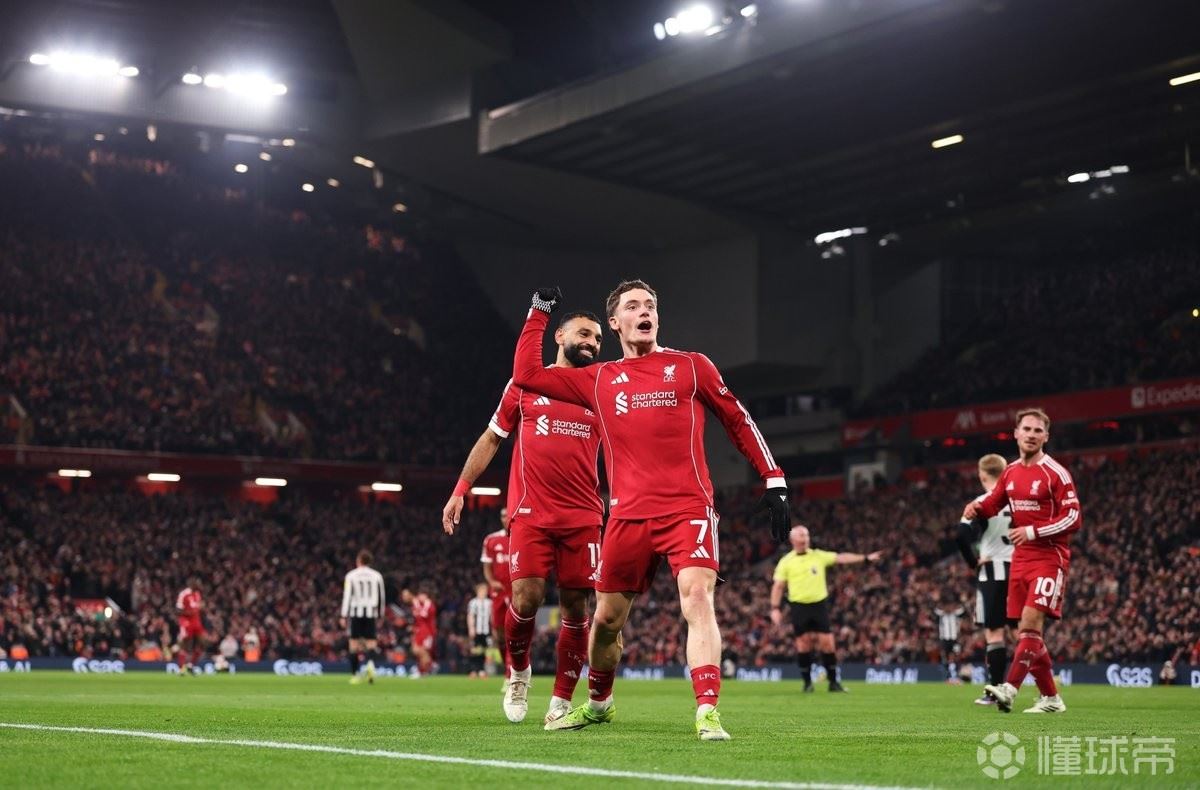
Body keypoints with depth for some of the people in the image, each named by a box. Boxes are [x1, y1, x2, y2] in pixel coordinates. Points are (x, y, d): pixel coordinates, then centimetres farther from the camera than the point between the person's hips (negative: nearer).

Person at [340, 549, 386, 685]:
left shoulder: (351, 576, -1)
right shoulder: (377, 576, 7)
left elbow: (347, 596, -6)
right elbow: (382, 597, 11)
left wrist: (344, 616, -5)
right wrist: (380, 614, 22)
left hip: (356, 613, -1)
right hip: (371, 612, 1)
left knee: (354, 642, 6)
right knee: (371, 642, 3)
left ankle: (355, 674, 6)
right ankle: (371, 662, -27)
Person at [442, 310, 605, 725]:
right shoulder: (526, 384, 9)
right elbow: (491, 439, 17)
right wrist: (460, 490, 10)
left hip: (583, 517, 1)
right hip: (531, 514, -1)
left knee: (575, 606, -1)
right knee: (526, 598, -13)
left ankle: (561, 701, 9)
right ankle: (518, 671, 16)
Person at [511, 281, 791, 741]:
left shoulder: (692, 367, 8)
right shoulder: (598, 380, 14)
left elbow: (738, 421, 13)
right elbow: (526, 376, 13)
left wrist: (773, 479, 8)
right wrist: (539, 314, 16)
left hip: (688, 509, -3)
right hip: (628, 516, 3)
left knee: (697, 598, -23)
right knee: (607, 618, 11)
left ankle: (707, 713, -27)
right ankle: (598, 702, 36)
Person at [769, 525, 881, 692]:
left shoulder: (818, 556, 8)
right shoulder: (785, 562, 2)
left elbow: (841, 558, 4)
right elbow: (778, 586, 2)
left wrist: (865, 558, -3)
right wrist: (775, 608, -7)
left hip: (819, 604, 1)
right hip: (799, 606, -1)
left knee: (827, 642, -2)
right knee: (803, 644, 0)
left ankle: (834, 681, 6)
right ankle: (807, 681, 12)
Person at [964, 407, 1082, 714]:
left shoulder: (1056, 473, -9)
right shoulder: (1011, 472, 10)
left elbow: (1073, 519, -13)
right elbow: (993, 503, 24)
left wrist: (1033, 532, -21)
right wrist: (977, 506, 0)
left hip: (1049, 557, -7)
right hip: (1021, 559, 7)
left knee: (1030, 623, -19)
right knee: (1025, 633, 7)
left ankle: (1010, 688, -26)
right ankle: (1050, 698, 15)